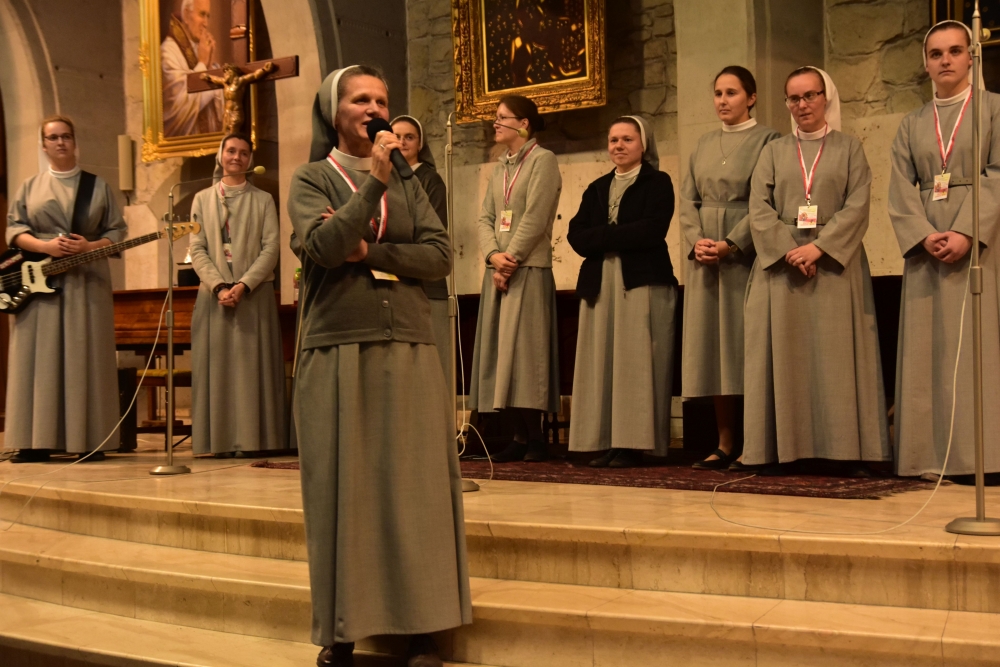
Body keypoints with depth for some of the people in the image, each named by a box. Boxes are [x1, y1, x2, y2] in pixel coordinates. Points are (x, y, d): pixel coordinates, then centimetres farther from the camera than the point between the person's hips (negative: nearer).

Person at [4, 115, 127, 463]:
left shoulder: (97, 186, 11)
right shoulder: (29, 187, 12)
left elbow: (117, 231, 7)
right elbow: (14, 229, 5)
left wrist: (90, 247, -12)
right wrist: (46, 246, -13)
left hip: (87, 281, 0)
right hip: (38, 281, 1)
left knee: (85, 359, -3)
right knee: (39, 358, -4)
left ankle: (88, 441, -1)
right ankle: (36, 441, -3)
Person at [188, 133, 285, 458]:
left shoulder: (263, 201, 9)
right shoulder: (202, 199, 12)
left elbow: (270, 249, -1)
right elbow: (197, 249, 4)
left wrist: (243, 285, -14)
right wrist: (219, 286, -12)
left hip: (255, 294, -1)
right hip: (214, 294, 1)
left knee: (253, 366, -3)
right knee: (217, 366, -1)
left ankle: (252, 439, -2)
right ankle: (221, 440, 1)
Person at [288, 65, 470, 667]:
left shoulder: (408, 184, 14)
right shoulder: (313, 179, 6)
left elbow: (440, 255, 2)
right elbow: (323, 246, -12)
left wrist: (370, 252, -7)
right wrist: (373, 180, -12)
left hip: (409, 351, 3)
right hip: (339, 352, -2)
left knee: (415, 487, 1)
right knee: (344, 488, 0)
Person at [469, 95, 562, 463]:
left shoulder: (542, 160, -2)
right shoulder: (500, 168, 20)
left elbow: (534, 218, -11)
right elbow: (485, 218, 12)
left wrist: (511, 259, -13)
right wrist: (493, 255, -6)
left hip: (529, 269, -7)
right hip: (498, 270, 7)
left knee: (524, 349, -9)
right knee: (499, 350, 3)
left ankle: (534, 437, -3)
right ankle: (519, 436, 8)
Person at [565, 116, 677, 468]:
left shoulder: (658, 183, 4)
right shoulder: (597, 189, 19)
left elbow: (652, 230, -12)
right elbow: (576, 236, 6)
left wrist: (602, 235, -6)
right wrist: (620, 236, -10)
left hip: (643, 283, -5)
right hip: (599, 285, 5)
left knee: (635, 365, -6)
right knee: (602, 365, 1)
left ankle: (633, 444, -4)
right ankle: (607, 442, 3)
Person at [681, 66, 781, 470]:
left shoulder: (767, 141, 1)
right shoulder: (704, 145, 18)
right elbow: (689, 199, 12)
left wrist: (731, 244, -17)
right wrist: (696, 241, -5)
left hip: (746, 253, -5)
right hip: (704, 257, 5)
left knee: (745, 343, -7)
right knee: (712, 345, 3)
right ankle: (725, 443, 7)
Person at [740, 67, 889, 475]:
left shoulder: (849, 149, 11)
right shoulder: (773, 152, 14)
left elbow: (857, 207, -2)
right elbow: (759, 210, 3)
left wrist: (819, 247, -15)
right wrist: (789, 250, -12)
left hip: (835, 265, -1)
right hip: (781, 266, 1)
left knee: (837, 356, -5)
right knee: (785, 356, -2)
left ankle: (843, 451, -4)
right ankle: (785, 450, -2)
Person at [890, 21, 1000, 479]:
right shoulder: (911, 124, 15)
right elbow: (900, 191, 5)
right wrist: (925, 236, -13)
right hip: (924, 243, 3)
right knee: (926, 347, 0)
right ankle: (930, 455, 1)